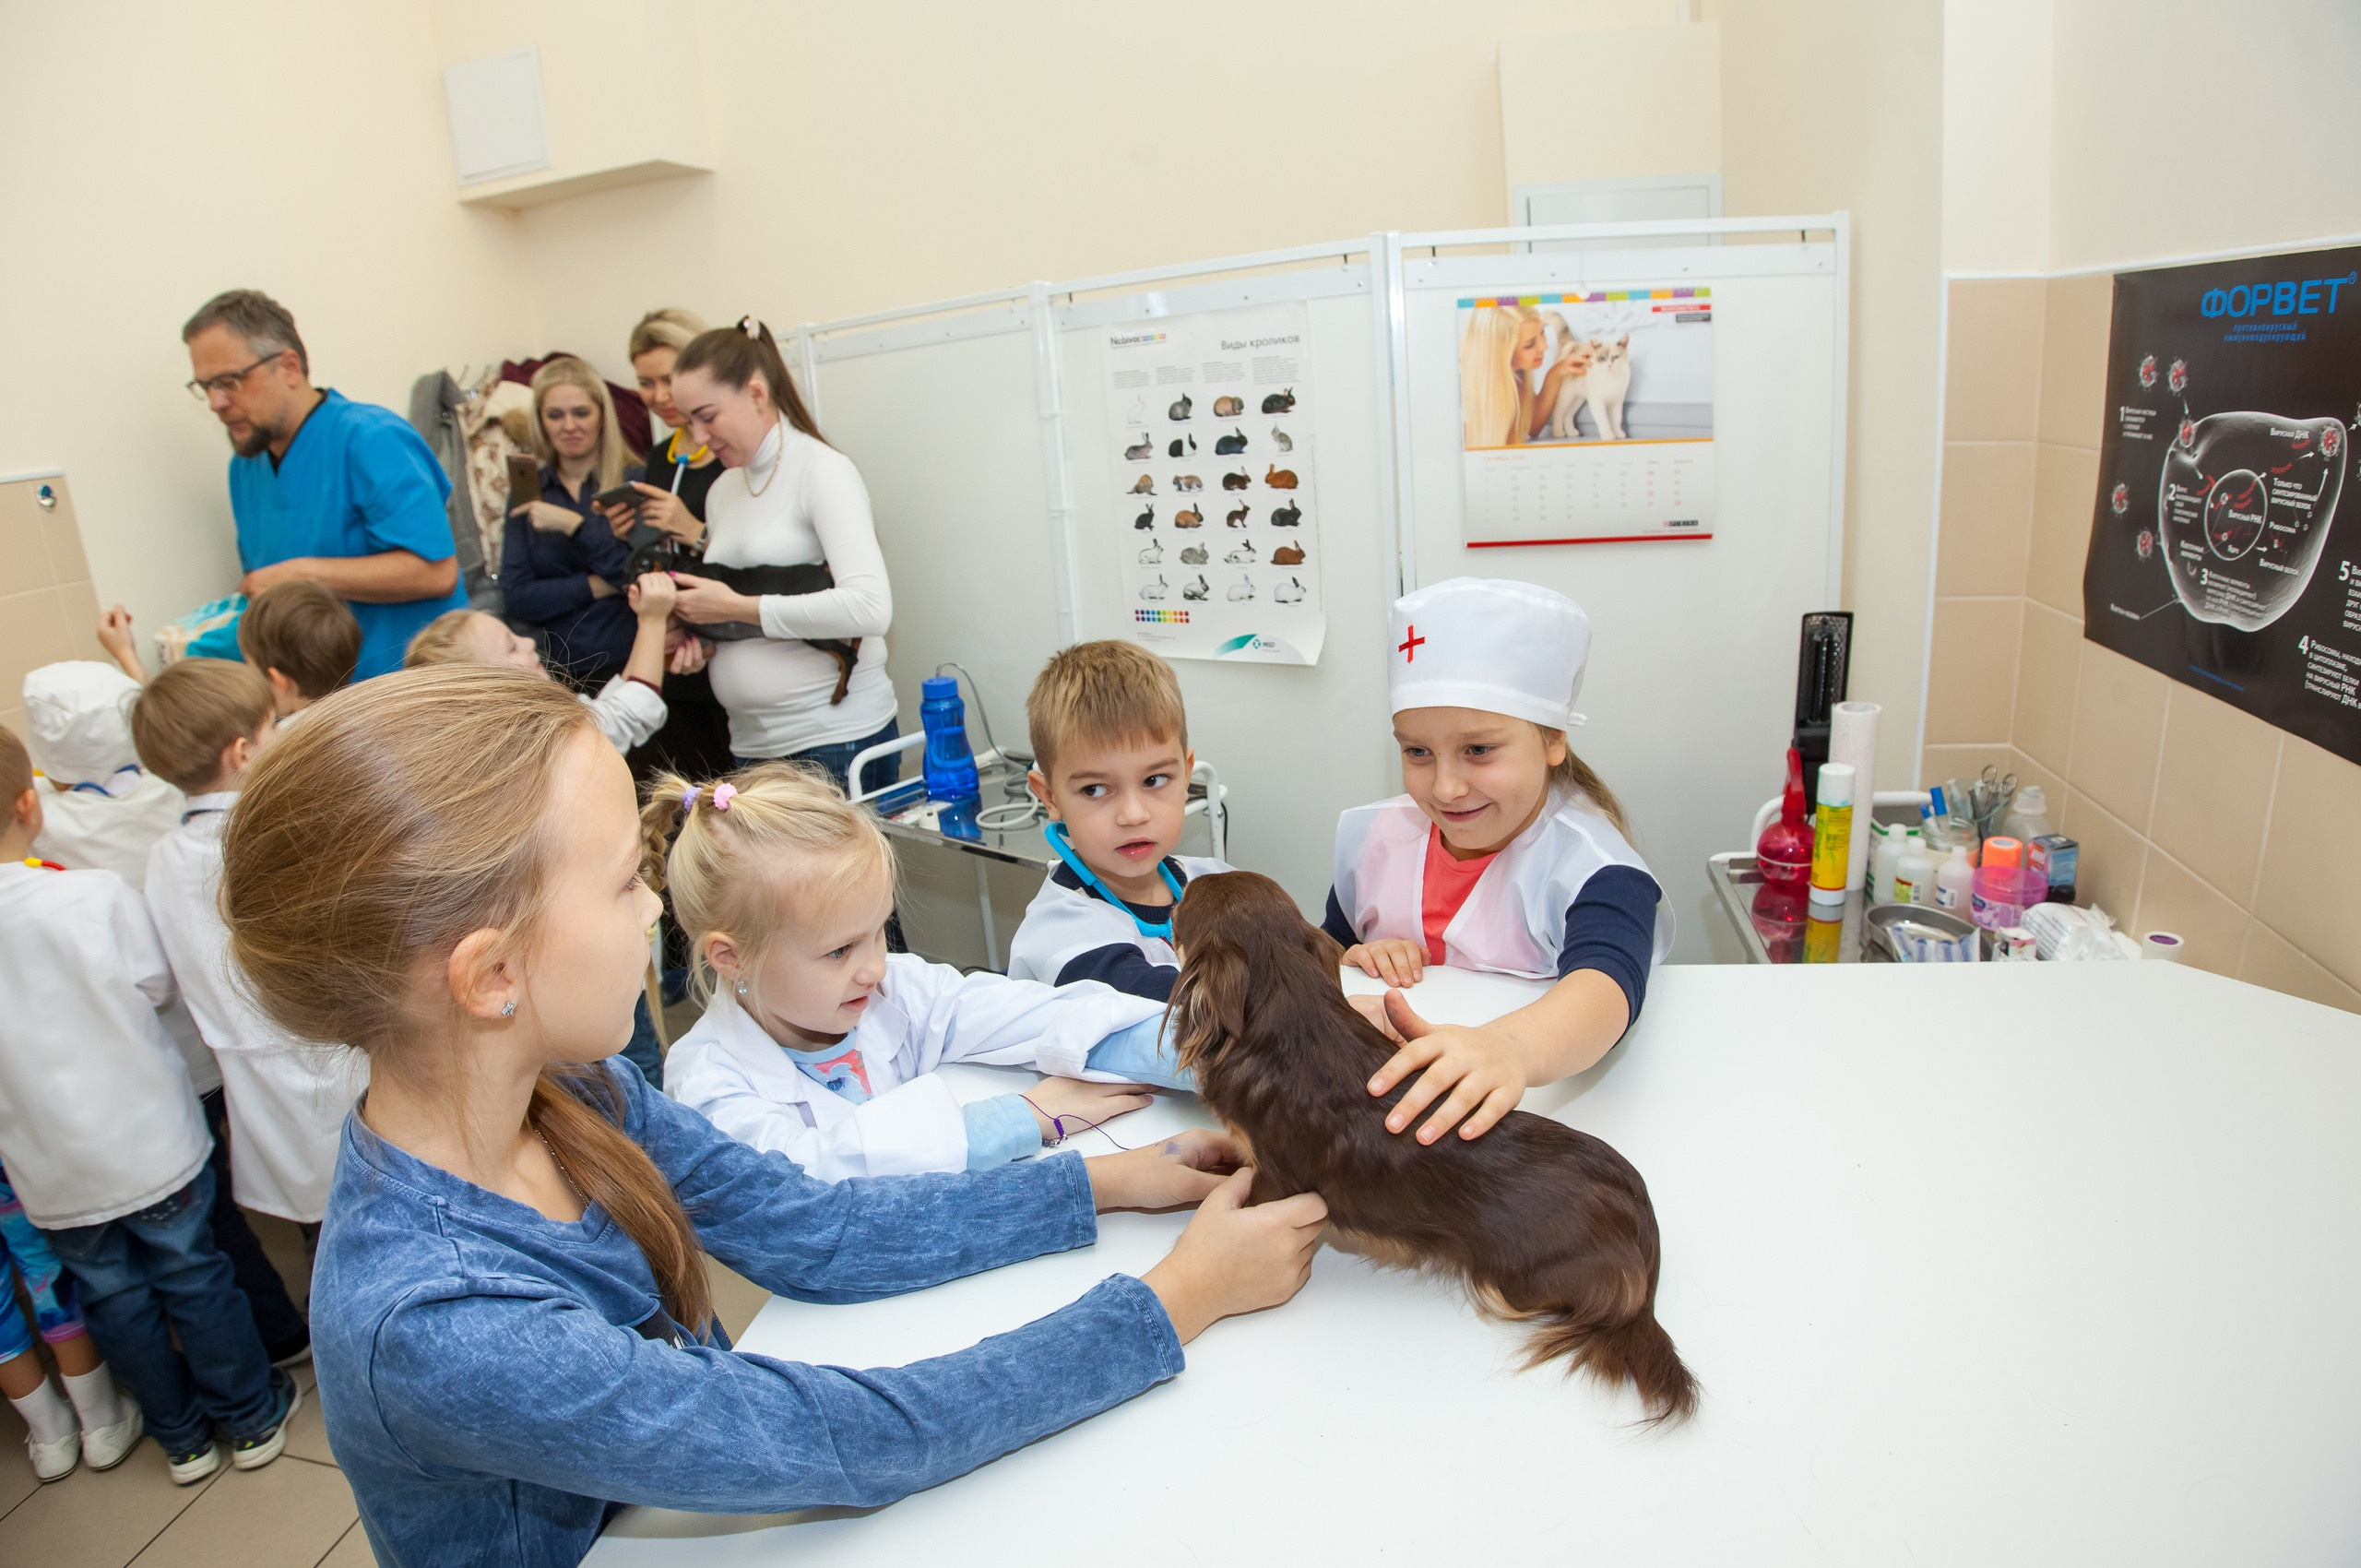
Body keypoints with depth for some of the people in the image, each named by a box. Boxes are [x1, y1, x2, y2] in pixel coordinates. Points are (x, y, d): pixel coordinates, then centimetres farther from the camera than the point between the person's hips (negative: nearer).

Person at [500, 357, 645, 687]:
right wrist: (597, 586, -8)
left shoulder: (635, 481, 2)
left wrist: (572, 525, -11)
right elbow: (518, 599, 3)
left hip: (626, 666, -2)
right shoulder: (527, 493, 12)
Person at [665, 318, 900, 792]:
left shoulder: (823, 471, -8)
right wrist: (699, 637, 1)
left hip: (836, 740, -7)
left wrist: (735, 607, -16)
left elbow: (870, 607, -22)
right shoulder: (723, 490, 14)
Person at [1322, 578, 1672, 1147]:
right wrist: (1352, 962, -6)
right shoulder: (1377, 837, 4)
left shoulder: (1589, 864, -13)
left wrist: (1511, 1046, -54)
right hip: (1386, 1107, 5)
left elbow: (1606, 986, -33)